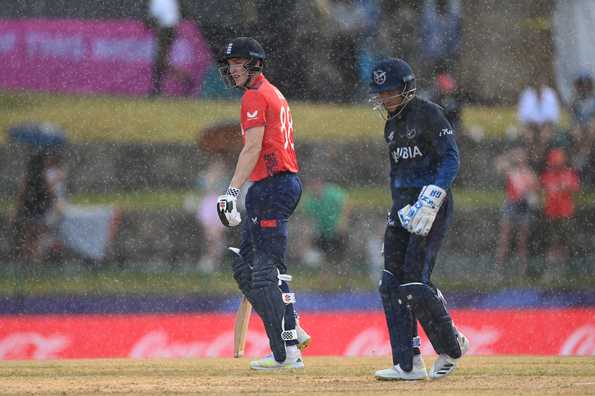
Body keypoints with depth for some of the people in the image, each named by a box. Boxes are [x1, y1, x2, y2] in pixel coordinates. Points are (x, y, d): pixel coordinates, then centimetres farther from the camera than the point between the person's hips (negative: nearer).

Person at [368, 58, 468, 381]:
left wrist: (429, 201, -26)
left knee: (415, 281, -13)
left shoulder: (429, 114, -9)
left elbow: (450, 158, -17)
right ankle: (408, 364, -1)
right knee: (392, 283, -1)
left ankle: (451, 346, 7)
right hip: (404, 205, 9)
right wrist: (402, 209, 8)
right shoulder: (392, 126, 17)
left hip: (432, 202, -9)